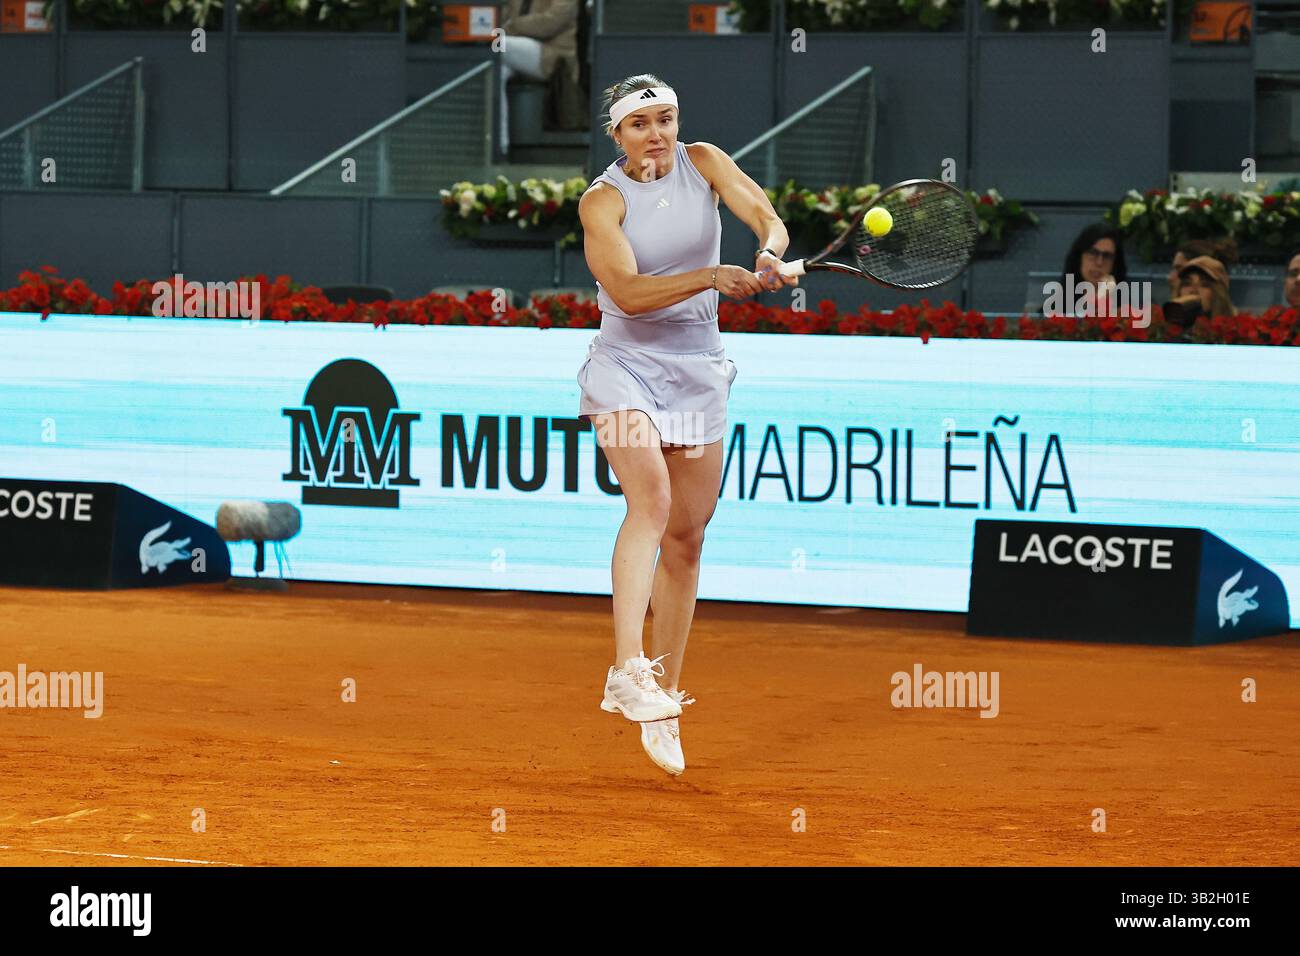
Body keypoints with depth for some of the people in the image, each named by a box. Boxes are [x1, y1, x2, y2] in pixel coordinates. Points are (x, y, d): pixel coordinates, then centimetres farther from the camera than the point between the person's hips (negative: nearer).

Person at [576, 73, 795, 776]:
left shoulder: (702, 163, 1)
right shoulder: (602, 200, -10)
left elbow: (763, 212, -12)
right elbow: (628, 292, -23)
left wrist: (771, 250, -35)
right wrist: (711, 278, -35)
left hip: (698, 371, 4)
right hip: (627, 367, -4)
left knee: (686, 538, 5)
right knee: (652, 500, -27)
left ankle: (661, 704, 13)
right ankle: (627, 672, -36)